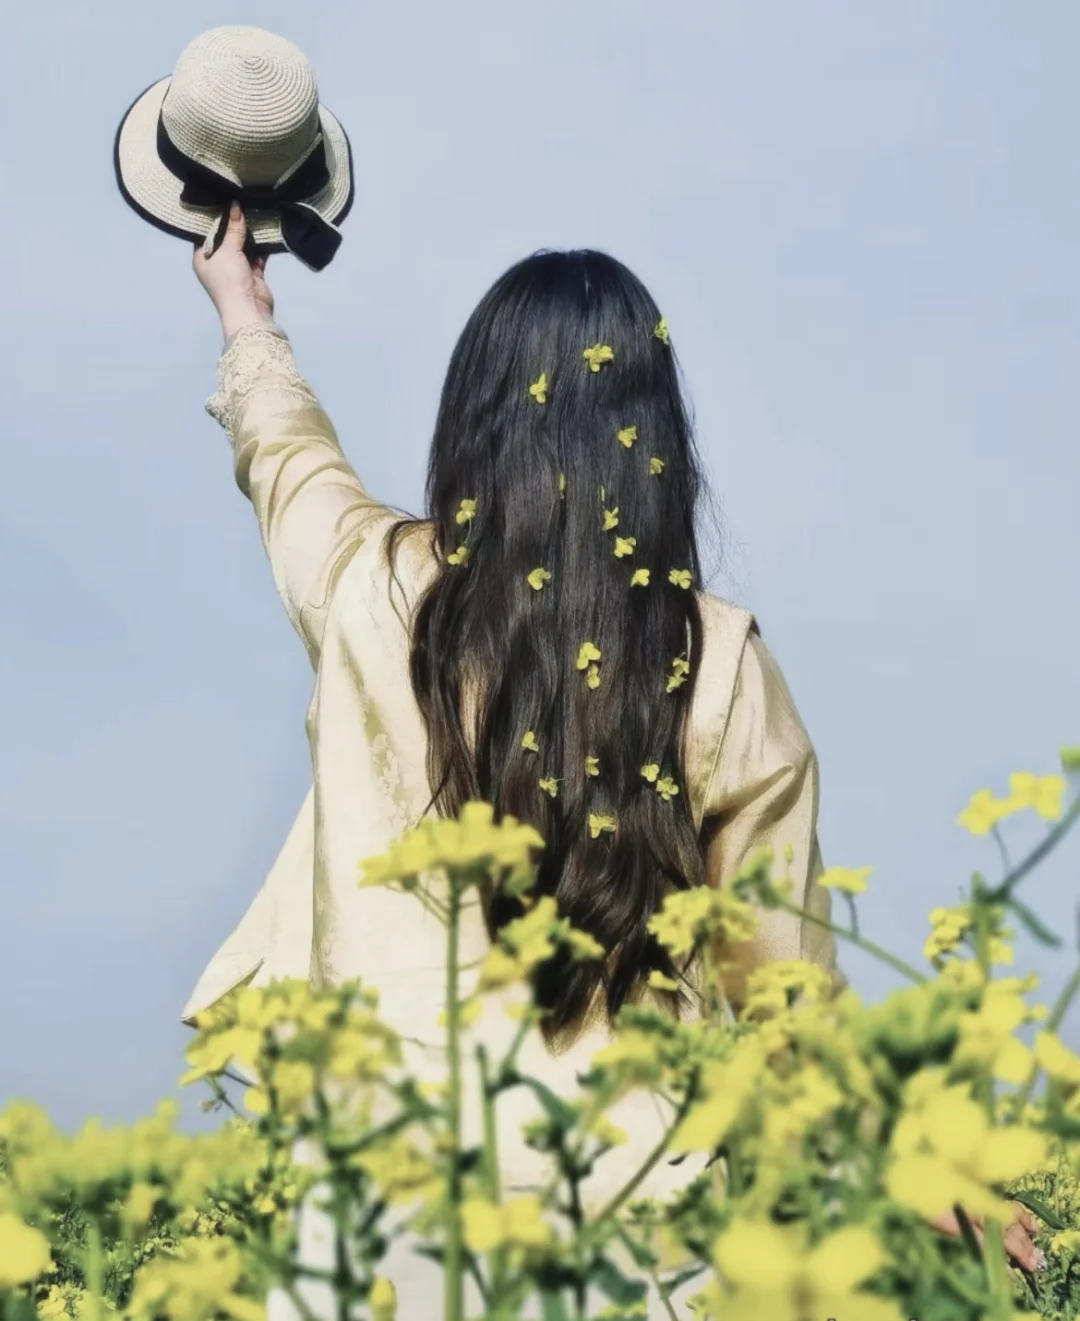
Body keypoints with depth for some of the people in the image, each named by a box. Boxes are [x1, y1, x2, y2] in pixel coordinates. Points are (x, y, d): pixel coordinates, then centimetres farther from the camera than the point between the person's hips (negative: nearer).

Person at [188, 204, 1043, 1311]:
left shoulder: (376, 597, -6)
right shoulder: (722, 669, -9)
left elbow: (288, 452, 19)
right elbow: (784, 975, -1)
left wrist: (246, 316, 40)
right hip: (629, 1178, 0)